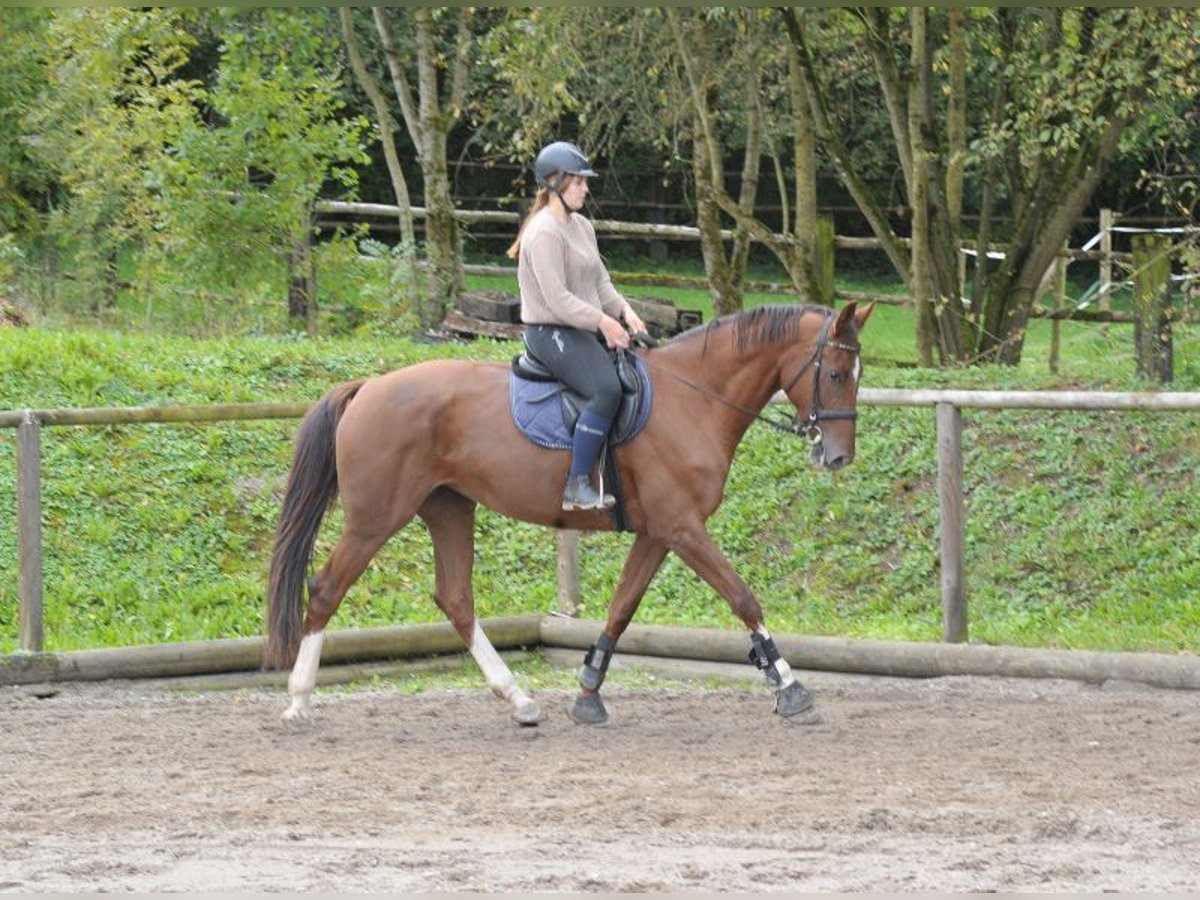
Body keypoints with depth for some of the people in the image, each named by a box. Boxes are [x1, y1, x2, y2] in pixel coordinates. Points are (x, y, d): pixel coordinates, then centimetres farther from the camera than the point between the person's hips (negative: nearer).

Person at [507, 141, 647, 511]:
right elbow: (557, 299, -20)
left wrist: (624, 311, 1)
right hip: (551, 332, -10)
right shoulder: (544, 233, -15)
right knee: (607, 388, -29)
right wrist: (604, 322, -19)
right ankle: (577, 484, -29)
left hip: (586, 329, 10)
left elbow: (601, 283, 18)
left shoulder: (582, 227, 15)